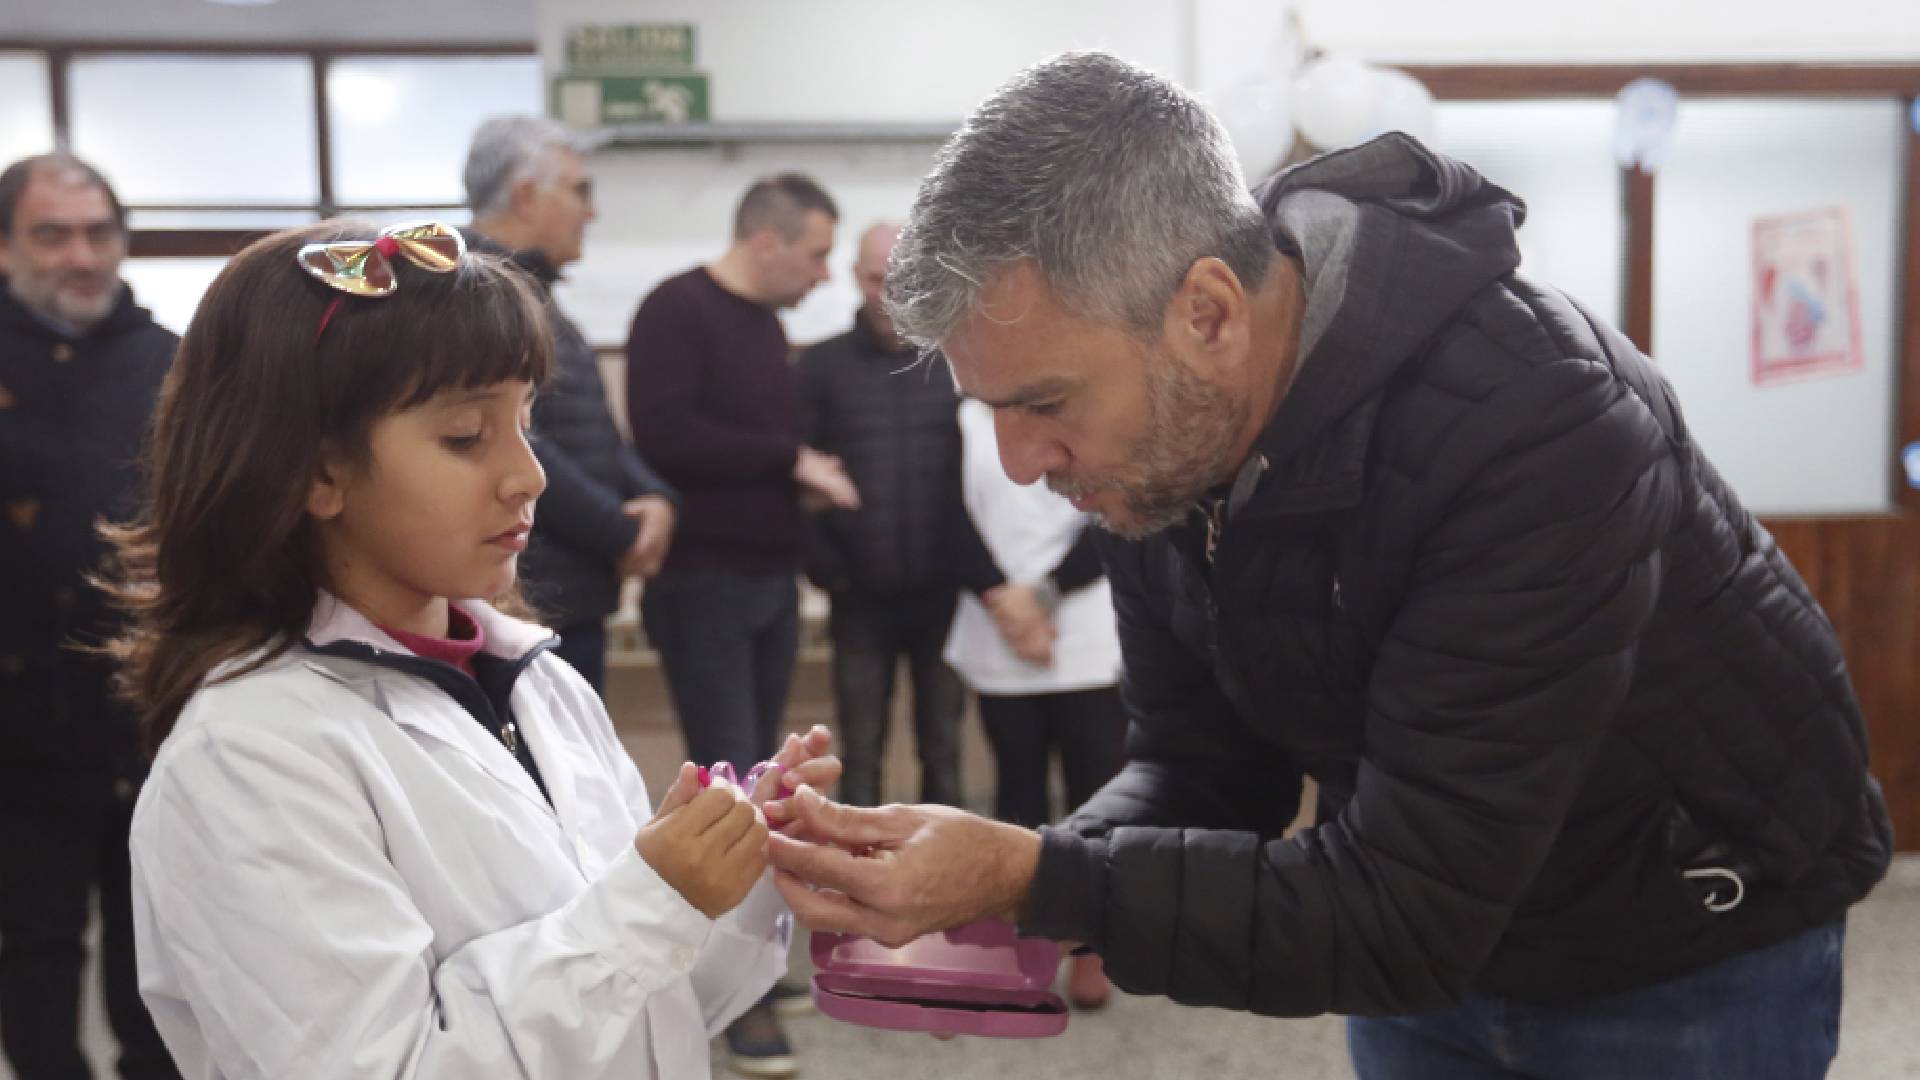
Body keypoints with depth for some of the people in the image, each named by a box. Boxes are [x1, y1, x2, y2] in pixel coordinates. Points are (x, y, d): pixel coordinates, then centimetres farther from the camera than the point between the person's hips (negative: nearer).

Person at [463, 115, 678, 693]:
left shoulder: (535, 294, 17)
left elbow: (596, 430, 19)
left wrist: (654, 497, -2)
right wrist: (621, 535, -13)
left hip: (574, 601, 10)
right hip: (518, 608, -10)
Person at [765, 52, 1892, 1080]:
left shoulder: (1540, 426, -36)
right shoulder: (1164, 441, -14)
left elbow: (1407, 919, -35)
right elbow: (1204, 766, -5)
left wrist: (1030, 879, -37)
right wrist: (1003, 888, -24)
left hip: (1690, 960, -5)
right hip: (1429, 948, 6)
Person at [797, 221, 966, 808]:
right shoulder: (823, 365, 4)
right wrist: (824, 566, -6)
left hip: (943, 594, 0)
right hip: (860, 598, 0)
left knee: (943, 753, 8)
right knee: (860, 756, 6)